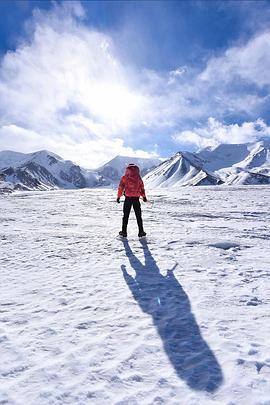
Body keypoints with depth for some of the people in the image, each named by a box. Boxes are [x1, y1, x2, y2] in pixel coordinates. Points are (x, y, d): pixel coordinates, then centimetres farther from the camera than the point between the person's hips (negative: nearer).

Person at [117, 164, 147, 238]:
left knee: (126, 215, 9)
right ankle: (141, 232, 11)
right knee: (138, 216, 10)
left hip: (128, 198, -1)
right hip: (136, 198, 1)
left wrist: (118, 197, 4)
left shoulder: (125, 177, 0)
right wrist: (144, 197, 20)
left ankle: (124, 232, 11)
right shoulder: (138, 178, 5)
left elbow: (121, 187, -2)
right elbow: (142, 188, 10)